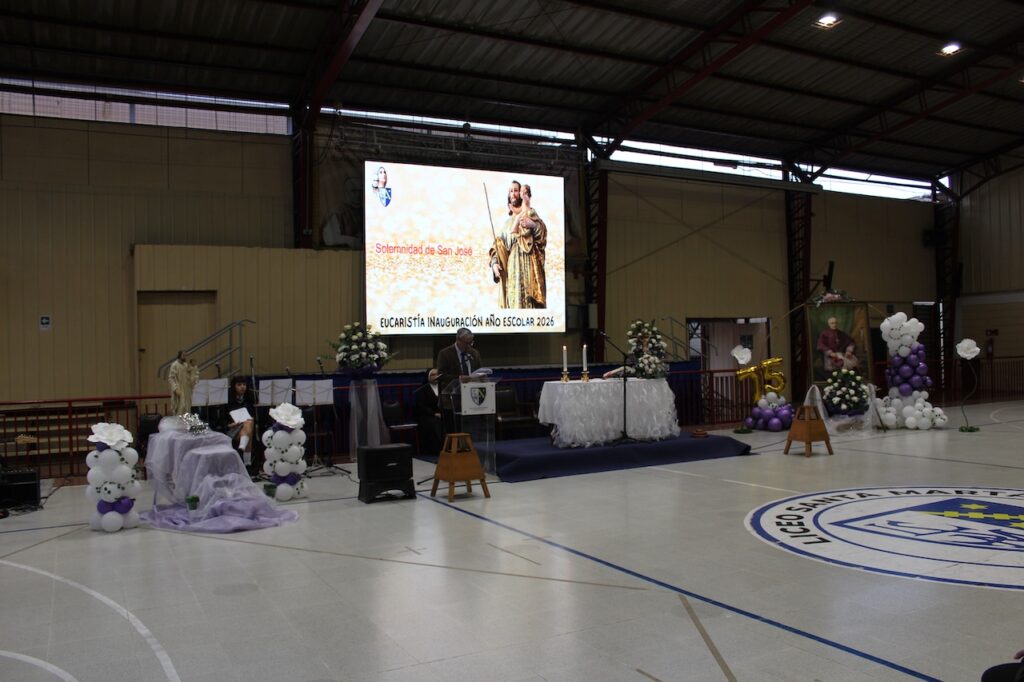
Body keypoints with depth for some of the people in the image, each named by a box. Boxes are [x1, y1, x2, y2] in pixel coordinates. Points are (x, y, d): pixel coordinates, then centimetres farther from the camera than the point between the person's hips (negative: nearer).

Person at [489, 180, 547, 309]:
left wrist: (533, 225, -29)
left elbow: (542, 231, -8)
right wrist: (494, 263, 0)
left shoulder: (529, 213, 8)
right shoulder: (507, 222, 23)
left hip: (526, 267, -5)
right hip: (510, 270, 5)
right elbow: (498, 246, 18)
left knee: (526, 304, -15)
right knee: (512, 304, -1)